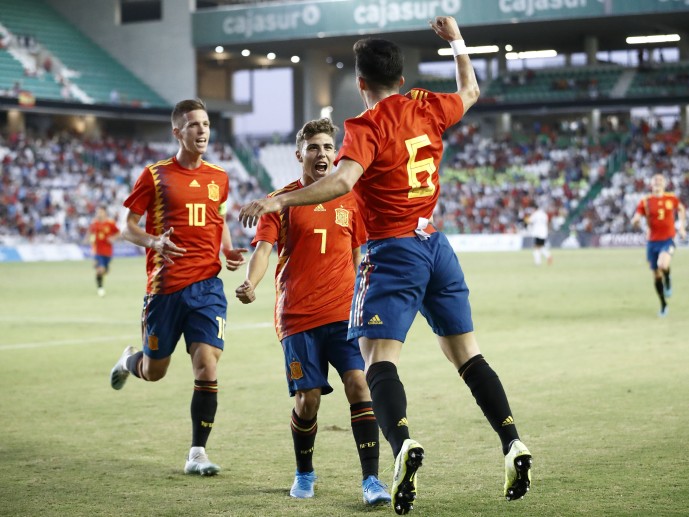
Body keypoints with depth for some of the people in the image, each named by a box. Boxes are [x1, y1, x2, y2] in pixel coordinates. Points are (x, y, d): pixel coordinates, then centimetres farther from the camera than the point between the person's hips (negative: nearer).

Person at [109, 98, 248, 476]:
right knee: (154, 370, 9)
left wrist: (229, 252, 4)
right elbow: (127, 225, 1)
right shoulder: (155, 175, -1)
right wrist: (153, 242, -19)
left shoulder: (219, 178, 10)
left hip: (207, 285, 2)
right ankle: (130, 360, 47)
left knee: (207, 367, -9)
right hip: (165, 285, -2)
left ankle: (197, 454, 0)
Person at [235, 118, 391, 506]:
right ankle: (304, 474, 25)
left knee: (359, 384, -15)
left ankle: (371, 479, -11)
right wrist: (251, 284, -28)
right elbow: (264, 248, -10)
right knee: (308, 399, -1)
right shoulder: (282, 201, 1)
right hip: (298, 316, -1)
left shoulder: (349, 200, 9)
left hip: (344, 313, 1)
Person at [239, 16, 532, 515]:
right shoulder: (427, 108, 7)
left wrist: (278, 200, -30)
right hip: (437, 246, 6)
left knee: (379, 359, -13)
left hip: (394, 250, -6)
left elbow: (342, 180, -27)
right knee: (467, 354, 13)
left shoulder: (366, 127, -10)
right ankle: (513, 442, 5)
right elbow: (470, 92, 28)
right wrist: (456, 39, 40)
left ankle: (403, 443, -37)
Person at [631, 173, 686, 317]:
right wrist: (636, 220, -29)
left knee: (662, 265, -30)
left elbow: (681, 210, 22)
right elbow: (634, 221, -6)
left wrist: (682, 227, 15)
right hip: (652, 241, 2)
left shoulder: (672, 198, 0)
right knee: (656, 275, 7)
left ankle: (668, 282, 5)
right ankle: (663, 305, 25)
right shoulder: (645, 201, -2)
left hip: (668, 240, -2)